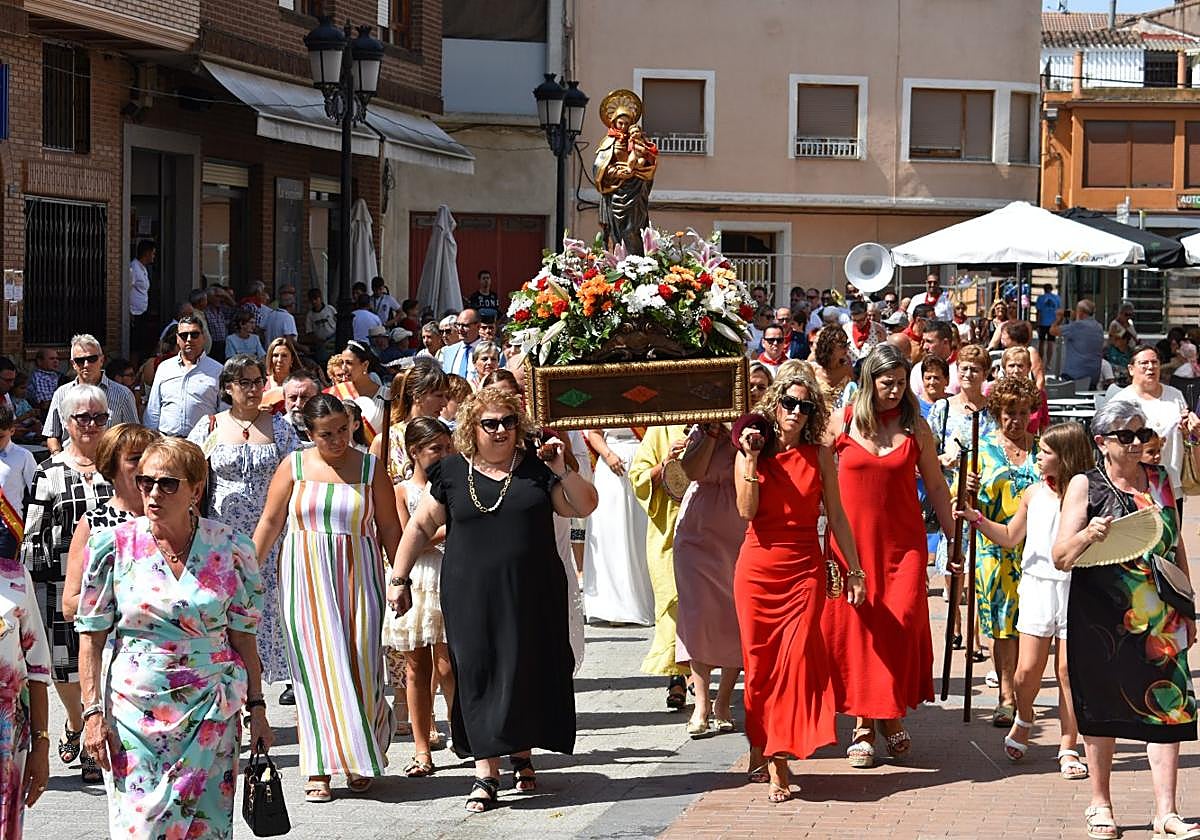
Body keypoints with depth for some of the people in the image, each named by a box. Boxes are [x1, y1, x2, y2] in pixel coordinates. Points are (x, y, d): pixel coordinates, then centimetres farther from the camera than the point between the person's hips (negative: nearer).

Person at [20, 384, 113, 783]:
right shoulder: (49, 473, 4)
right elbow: (32, 535, 5)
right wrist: (30, 585, 0)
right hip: (61, 581, 0)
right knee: (64, 663, 5)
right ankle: (75, 724, 34)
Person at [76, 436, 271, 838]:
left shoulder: (230, 550, -1)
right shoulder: (112, 546, -3)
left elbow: (243, 637, 5)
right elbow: (92, 637, 0)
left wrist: (256, 707, 3)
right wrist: (93, 712, -6)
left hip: (211, 712, 1)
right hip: (134, 711, -1)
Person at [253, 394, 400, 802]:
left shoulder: (369, 467, 2)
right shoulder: (294, 466, 2)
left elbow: (390, 527, 5)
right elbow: (270, 522, 5)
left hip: (358, 576, 0)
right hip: (306, 578, 0)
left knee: (359, 665, -1)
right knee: (314, 666, -2)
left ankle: (361, 758, 19)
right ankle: (319, 768, 1)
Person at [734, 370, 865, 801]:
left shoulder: (819, 455, 5)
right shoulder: (751, 452, 4)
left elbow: (836, 515, 7)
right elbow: (746, 511, -10)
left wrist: (854, 570, 5)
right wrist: (751, 458, -13)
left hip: (805, 568, 0)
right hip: (758, 568, 0)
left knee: (797, 657, -12)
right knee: (761, 663, 2)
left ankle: (775, 756, -6)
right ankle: (764, 751, 18)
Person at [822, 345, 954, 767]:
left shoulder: (916, 428, 4)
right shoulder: (843, 422, 2)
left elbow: (935, 486, 10)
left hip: (903, 542, 0)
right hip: (852, 539, 0)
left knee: (902, 624, -9)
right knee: (855, 626, -2)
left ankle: (891, 714, 9)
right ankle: (862, 722, 8)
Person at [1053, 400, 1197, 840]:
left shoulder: (1159, 479, 9)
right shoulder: (1085, 485, -3)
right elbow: (1061, 557, -8)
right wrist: (1087, 535, -27)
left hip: (1160, 618, 3)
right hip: (1102, 619, -3)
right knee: (1103, 706, 7)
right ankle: (1100, 804, 22)